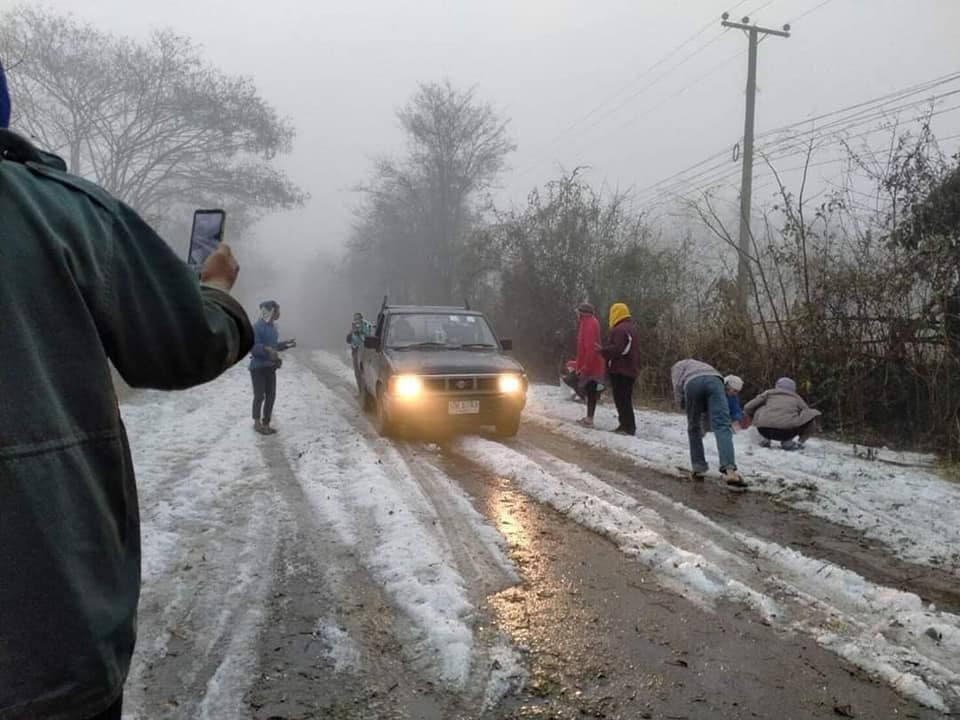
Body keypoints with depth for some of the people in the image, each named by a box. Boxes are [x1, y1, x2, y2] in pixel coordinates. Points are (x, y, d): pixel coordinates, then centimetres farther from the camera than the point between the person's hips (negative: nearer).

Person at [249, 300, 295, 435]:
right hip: (258, 367, -8)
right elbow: (253, 347, -23)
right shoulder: (258, 327, -18)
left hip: (270, 367, 8)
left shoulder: (273, 326, 7)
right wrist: (267, 349, -36)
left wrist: (286, 344, 10)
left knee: (271, 395, 9)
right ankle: (257, 423, 20)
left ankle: (266, 424, 20)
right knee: (259, 395, 3)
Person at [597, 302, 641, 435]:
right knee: (625, 399, 14)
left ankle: (629, 427, -10)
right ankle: (625, 425, 18)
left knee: (622, 399, -9)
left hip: (620, 370, -10)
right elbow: (635, 350, 22)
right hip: (629, 369, 10)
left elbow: (617, 349, -23)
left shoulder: (620, 329, -14)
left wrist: (602, 350, -10)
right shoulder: (630, 328, 20)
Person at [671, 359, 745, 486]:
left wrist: (683, 406, 25)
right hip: (714, 380, 2)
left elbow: (677, 386, 15)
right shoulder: (703, 366, 48)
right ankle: (729, 470, -30)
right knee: (722, 426, -12)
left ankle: (698, 468, 17)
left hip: (693, 383, -2)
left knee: (693, 429, 17)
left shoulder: (678, 365, 35)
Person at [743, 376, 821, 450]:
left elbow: (748, 408, 17)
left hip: (764, 431, 2)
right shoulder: (796, 398, 21)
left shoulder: (768, 393, 21)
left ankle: (765, 439, 17)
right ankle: (787, 442, 6)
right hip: (786, 432, -2)